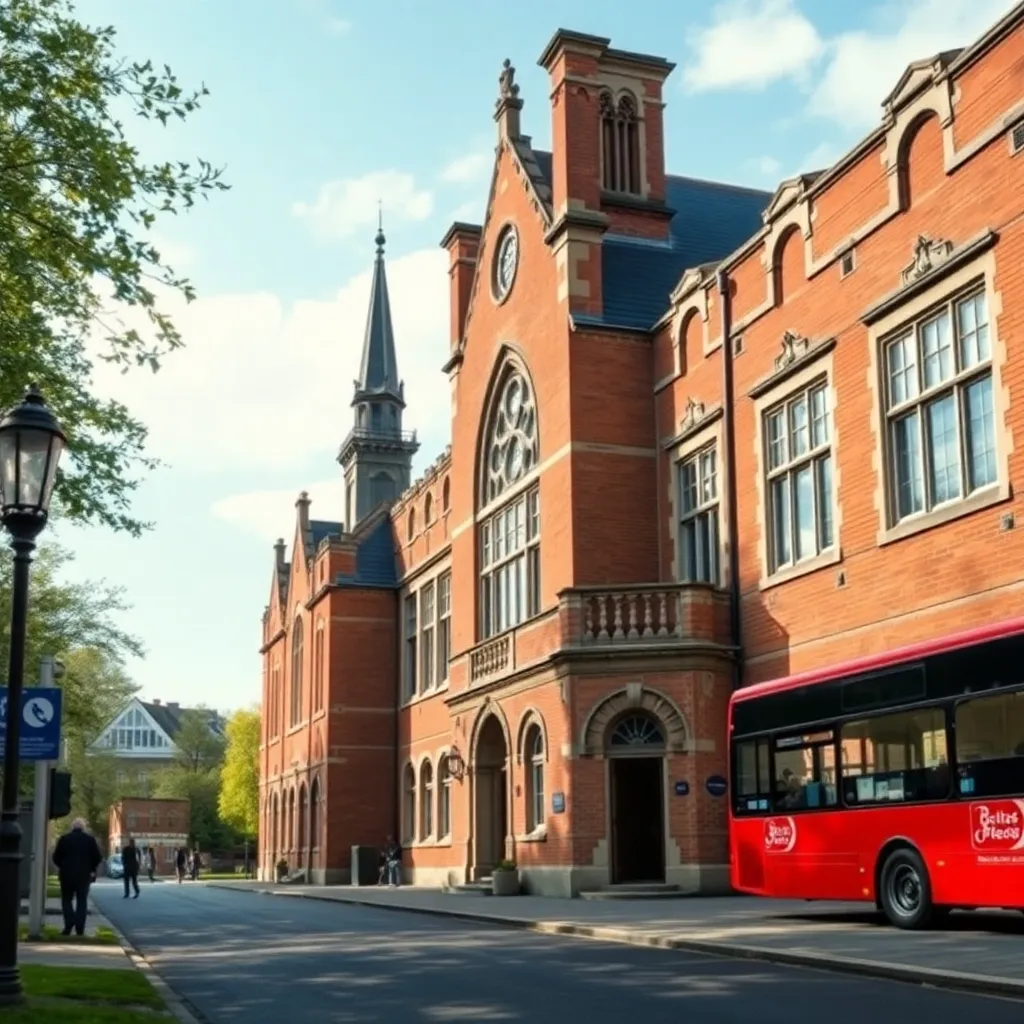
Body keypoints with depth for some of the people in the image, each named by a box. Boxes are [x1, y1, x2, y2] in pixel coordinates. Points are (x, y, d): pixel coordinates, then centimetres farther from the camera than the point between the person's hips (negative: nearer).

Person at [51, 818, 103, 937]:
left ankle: (69, 925, -10)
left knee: (67, 900, 10)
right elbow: (98, 858, -3)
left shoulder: (64, 838, -2)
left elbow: (56, 857, -2)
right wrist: (91, 869, 13)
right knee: (82, 901, 7)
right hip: (84, 875, 1)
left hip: (67, 874, 0)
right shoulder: (90, 839, 0)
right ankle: (80, 929, 0)